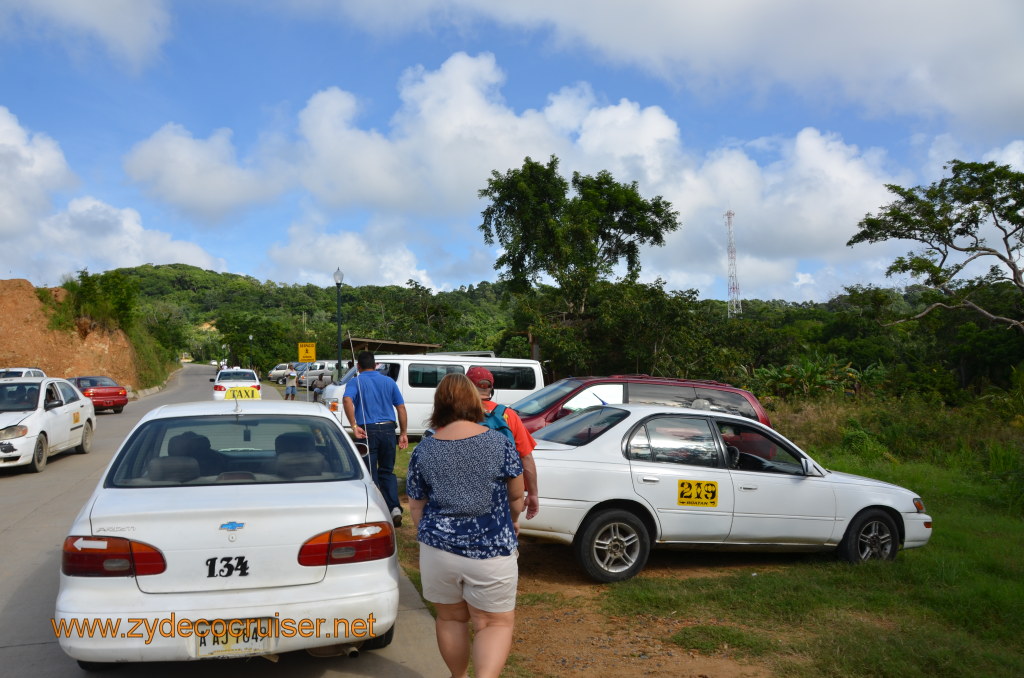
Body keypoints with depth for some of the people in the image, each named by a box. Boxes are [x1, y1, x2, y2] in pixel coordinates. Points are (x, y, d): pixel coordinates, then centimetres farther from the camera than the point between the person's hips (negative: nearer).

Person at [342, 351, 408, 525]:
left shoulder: (355, 382, 1)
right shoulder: (389, 382, 10)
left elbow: (347, 400, -21)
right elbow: (401, 408, 6)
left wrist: (354, 426, -22)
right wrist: (404, 433, 10)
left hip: (367, 430, -3)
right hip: (388, 429, 3)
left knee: (370, 474, 7)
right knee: (387, 471, 16)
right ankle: (394, 508, 2)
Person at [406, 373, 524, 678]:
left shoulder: (423, 449, -2)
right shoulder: (499, 443, -7)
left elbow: (416, 507, 5)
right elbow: (516, 497, 3)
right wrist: (509, 525, 23)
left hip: (438, 549, 2)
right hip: (491, 551, -2)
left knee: (450, 619, 21)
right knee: (496, 622, 9)